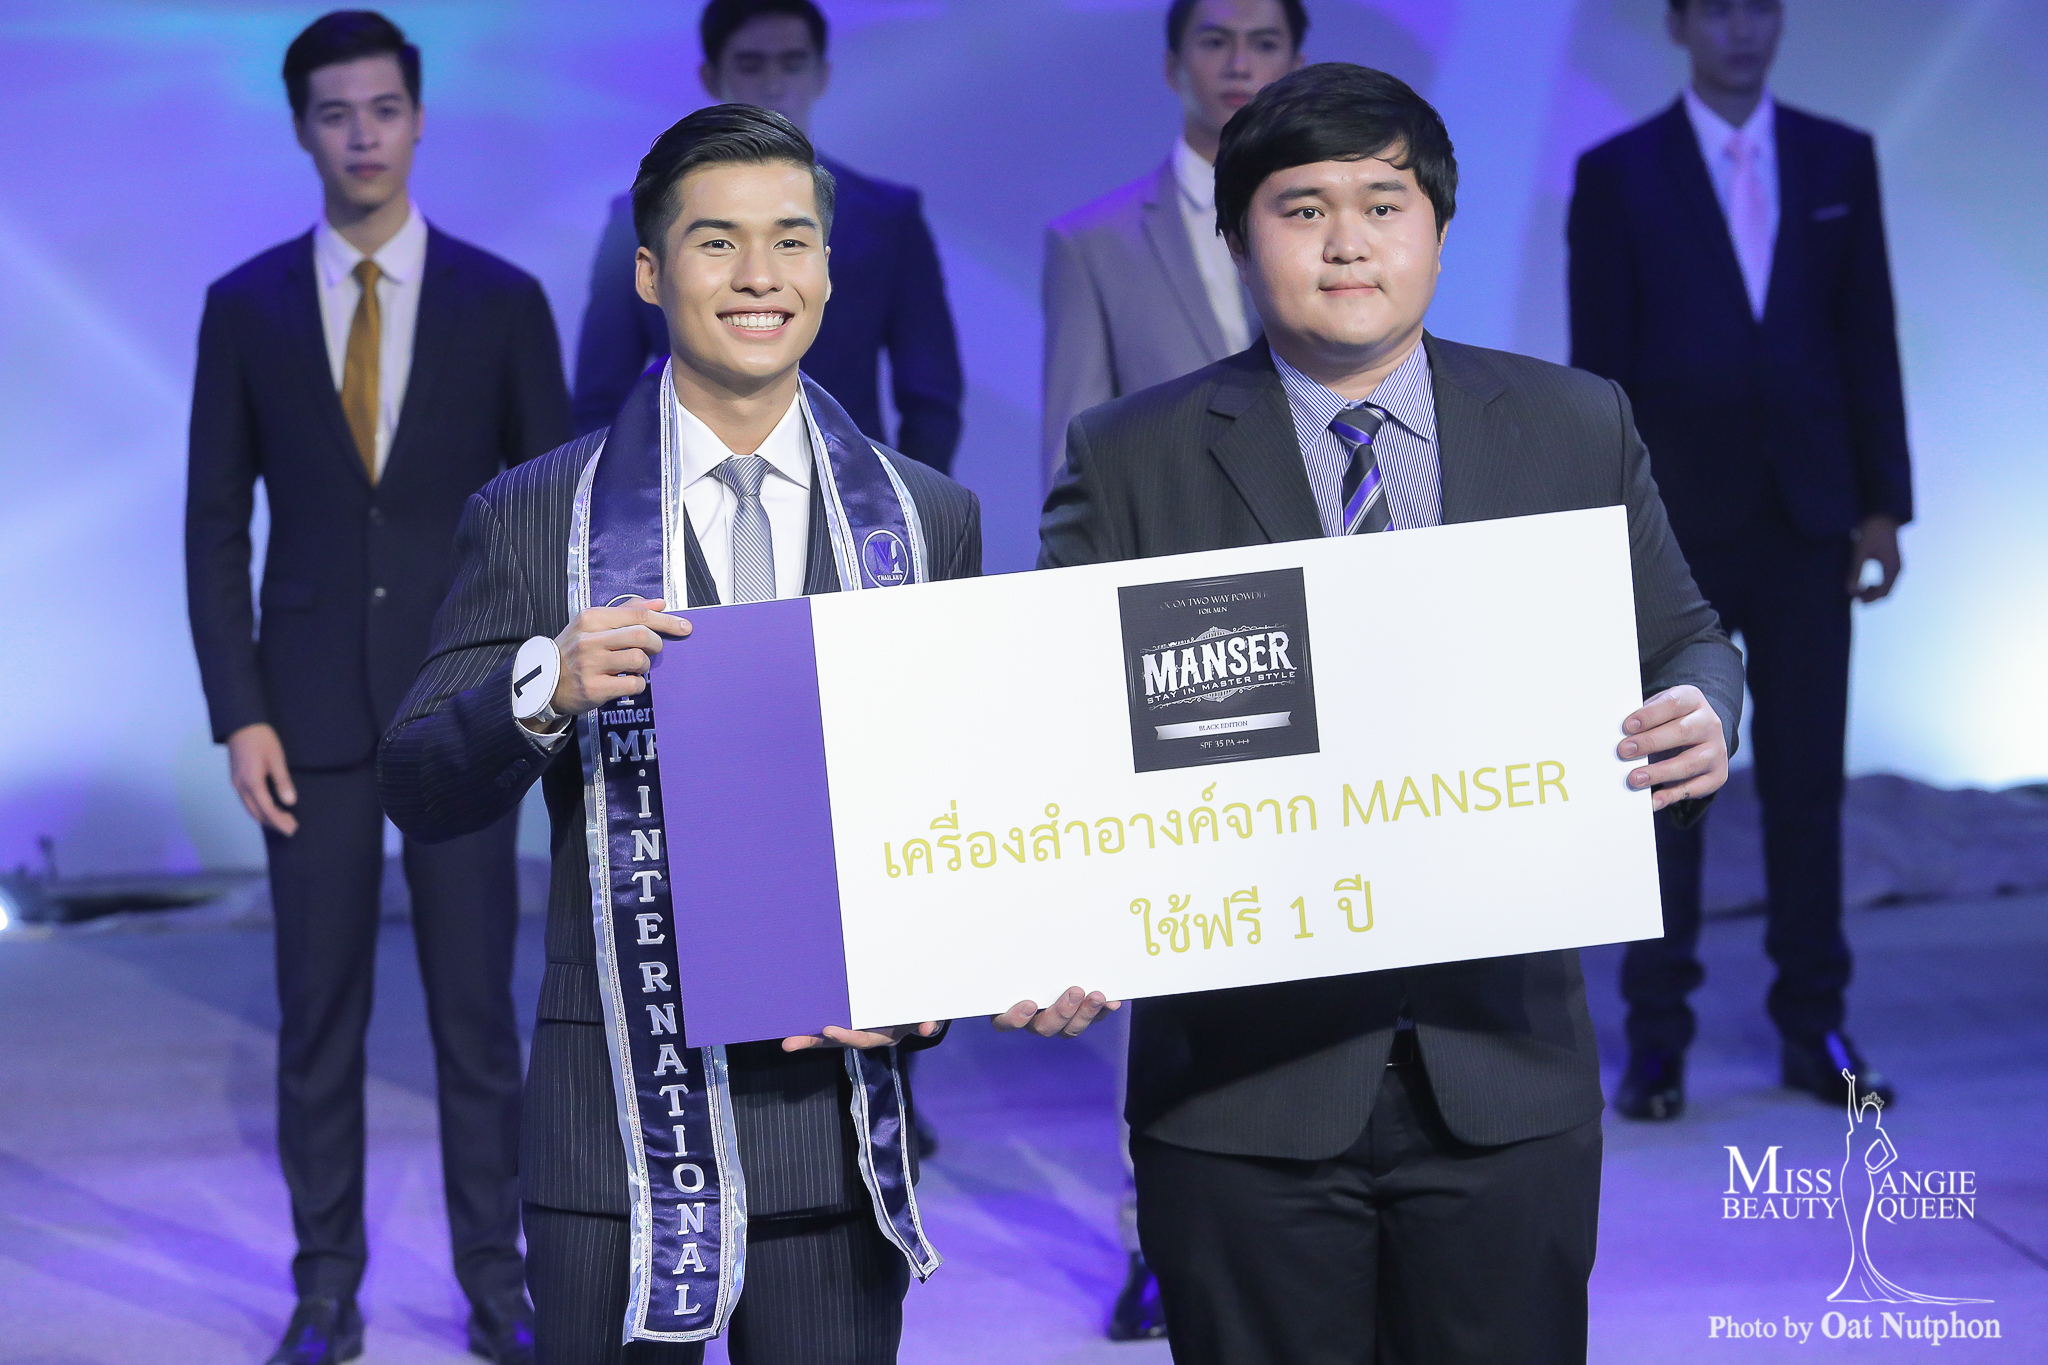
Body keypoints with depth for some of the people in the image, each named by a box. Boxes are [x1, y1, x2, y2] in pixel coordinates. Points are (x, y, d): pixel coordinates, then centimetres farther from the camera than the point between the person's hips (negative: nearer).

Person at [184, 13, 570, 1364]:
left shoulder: (503, 302, 1)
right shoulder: (246, 306, 3)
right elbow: (216, 525, 4)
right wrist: (239, 714, -4)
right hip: (312, 709, 1)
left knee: (479, 1012, 4)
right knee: (319, 1018, 5)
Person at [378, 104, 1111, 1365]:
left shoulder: (931, 520, 6)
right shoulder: (535, 518, 1)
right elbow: (419, 795, -1)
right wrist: (545, 689, -20)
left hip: (836, 1110, 2)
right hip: (619, 1121, -1)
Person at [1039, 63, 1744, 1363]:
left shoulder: (1577, 427, 7)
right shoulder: (1131, 460, 1)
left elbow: (1680, 641, 13)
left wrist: (1701, 719, -12)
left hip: (1507, 1072, 2)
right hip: (1245, 1077, -1)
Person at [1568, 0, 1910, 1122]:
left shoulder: (1840, 160, 9)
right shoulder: (1617, 175, 1)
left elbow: (1869, 341, 8)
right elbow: (1598, 367, -2)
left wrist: (1883, 504, 3)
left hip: (1806, 525, 2)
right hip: (1672, 527, -2)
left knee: (1808, 781, 5)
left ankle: (1813, 1027, 13)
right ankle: (1657, 1038, 8)